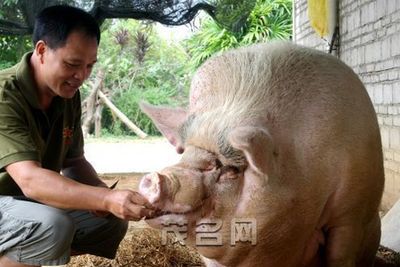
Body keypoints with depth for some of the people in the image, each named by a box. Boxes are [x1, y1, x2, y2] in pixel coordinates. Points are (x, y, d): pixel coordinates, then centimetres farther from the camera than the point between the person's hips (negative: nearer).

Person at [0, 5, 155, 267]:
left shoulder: (68, 95, -1)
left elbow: (74, 161, 8)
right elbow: (29, 179, -36)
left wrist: (100, 193, -14)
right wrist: (107, 198, -46)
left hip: (32, 202, 8)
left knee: (112, 221, 3)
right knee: (52, 225, -34)